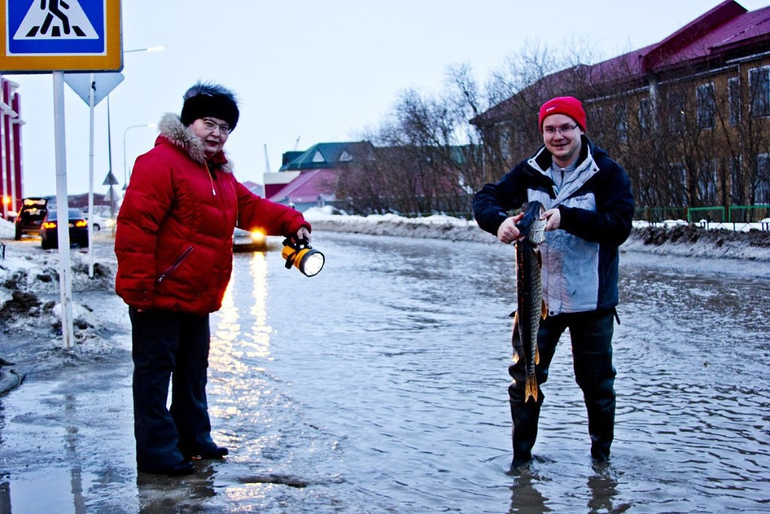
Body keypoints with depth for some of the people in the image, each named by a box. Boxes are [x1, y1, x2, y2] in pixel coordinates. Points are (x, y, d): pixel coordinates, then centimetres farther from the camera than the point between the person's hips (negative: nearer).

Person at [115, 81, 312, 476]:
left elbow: (250, 208, 20)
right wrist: (138, 287, -24)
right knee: (155, 370, -2)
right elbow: (135, 225, -21)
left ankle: (193, 439, 31)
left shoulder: (218, 174, 17)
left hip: (197, 298, 10)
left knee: (193, 370, 18)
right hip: (160, 296, -10)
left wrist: (291, 222, 2)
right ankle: (156, 451, 5)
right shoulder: (160, 163, -15)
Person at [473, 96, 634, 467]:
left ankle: (601, 453, 32)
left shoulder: (607, 173, -8)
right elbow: (485, 199, -2)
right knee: (525, 378, 4)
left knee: (597, 382, 11)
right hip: (538, 297, 2)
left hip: (591, 300, -2)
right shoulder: (531, 172, 2)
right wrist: (500, 220, -25)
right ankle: (521, 457, 19)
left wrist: (567, 217, -30)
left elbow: (619, 226, -18)